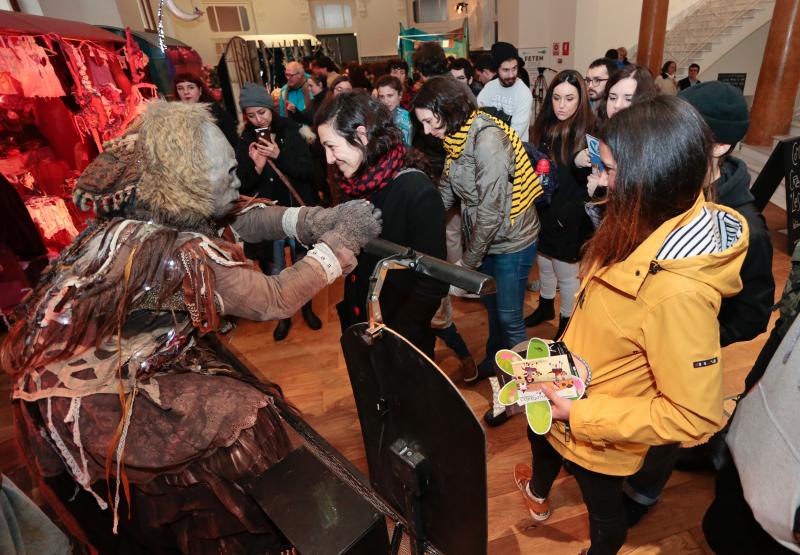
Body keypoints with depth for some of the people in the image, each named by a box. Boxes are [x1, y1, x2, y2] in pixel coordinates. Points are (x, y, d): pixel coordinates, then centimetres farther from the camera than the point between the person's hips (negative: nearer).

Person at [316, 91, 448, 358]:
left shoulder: (417, 191, -22)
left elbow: (433, 282, -21)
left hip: (403, 338, -6)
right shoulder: (355, 184, -1)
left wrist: (393, 339, -21)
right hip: (358, 326, 6)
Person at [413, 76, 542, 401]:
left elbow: (491, 210, -26)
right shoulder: (458, 137, 1)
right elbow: (446, 191, 3)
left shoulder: (488, 138, -25)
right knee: (491, 303, 22)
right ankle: (492, 363, 45)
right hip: (485, 238, 8)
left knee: (509, 316, 6)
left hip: (511, 241, -8)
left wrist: (468, 261, -18)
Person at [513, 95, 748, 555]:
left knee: (603, 505, 26)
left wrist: (581, 415, -27)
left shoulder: (678, 290, -38)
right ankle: (538, 492, 70)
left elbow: (695, 414, -30)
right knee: (540, 438, 36)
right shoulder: (656, 225, -13)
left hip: (598, 436, -7)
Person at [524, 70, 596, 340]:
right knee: (544, 265, 23)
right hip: (542, 213, 5)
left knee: (567, 275, 9)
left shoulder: (589, 131, -15)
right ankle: (545, 307, 47)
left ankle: (567, 324, 31)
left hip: (570, 220, -5)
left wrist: (580, 163, -35)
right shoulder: (545, 126, 0)